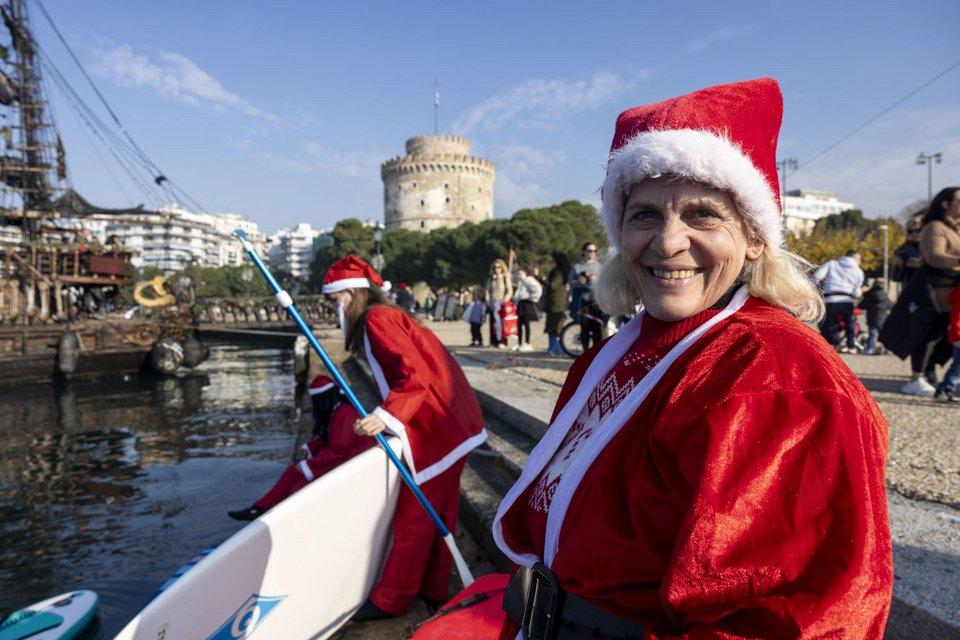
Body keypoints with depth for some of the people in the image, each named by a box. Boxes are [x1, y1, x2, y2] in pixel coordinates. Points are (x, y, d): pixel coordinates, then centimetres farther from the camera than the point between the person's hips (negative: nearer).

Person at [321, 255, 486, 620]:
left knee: (413, 514, 2)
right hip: (452, 422, 10)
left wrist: (386, 415, -30)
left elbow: (415, 375, -24)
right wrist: (383, 417, 13)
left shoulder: (377, 319, -14)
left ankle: (391, 600, 15)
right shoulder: (387, 315, 17)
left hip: (437, 427, -10)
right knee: (437, 511, 18)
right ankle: (433, 590, 32)